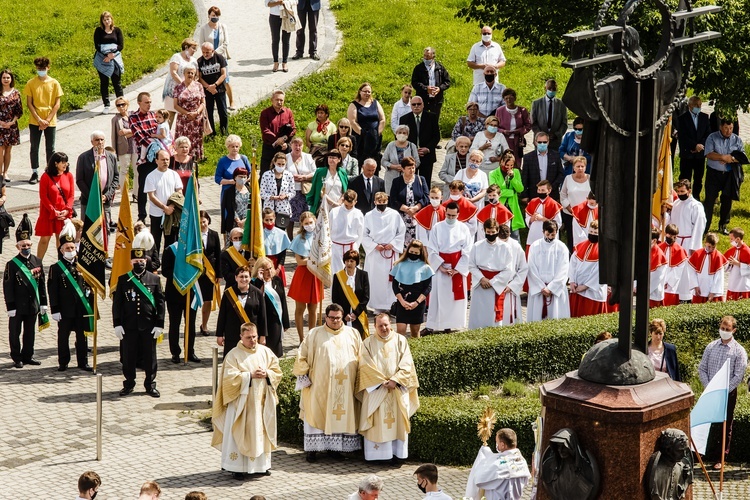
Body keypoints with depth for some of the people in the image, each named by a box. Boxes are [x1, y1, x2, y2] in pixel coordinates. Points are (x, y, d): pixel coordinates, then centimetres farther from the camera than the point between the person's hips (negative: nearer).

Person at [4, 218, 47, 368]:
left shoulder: (37, 262, 4)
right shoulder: (12, 265, -10)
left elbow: (41, 284, 9)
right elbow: (8, 288, -10)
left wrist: (43, 303, 8)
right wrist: (10, 307, -12)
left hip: (33, 305, 4)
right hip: (18, 306, -4)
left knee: (30, 332, 13)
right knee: (15, 333, 5)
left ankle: (28, 356, 24)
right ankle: (17, 358, 15)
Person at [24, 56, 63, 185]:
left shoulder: (54, 83, -2)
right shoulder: (31, 83, -3)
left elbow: (57, 104, -2)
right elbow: (29, 103, -3)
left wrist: (47, 120, -11)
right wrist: (39, 120, -12)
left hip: (50, 122, 0)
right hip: (34, 122, 0)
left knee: (50, 149, 7)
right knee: (34, 148, 5)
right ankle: (35, 173, 14)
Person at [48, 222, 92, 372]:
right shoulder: (56, 268, -2)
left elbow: (89, 286, 12)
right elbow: (52, 291, -4)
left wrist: (91, 305, 6)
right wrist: (55, 310, -9)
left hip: (82, 309, 3)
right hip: (65, 310, -3)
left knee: (82, 337, 7)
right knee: (63, 336, 4)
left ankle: (83, 362, 15)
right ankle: (63, 363, 14)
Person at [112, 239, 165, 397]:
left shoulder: (154, 279, 3)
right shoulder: (123, 280, 2)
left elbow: (160, 303, 2)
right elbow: (117, 303, 2)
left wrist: (159, 325, -3)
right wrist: (117, 324, -5)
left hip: (148, 327, 0)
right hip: (129, 326, 0)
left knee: (150, 357, 6)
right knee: (128, 357, 6)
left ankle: (150, 384, 16)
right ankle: (129, 383, 19)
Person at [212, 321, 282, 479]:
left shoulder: (266, 352, 6)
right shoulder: (233, 355, -6)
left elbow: (277, 372, 8)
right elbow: (230, 377, -14)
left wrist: (266, 374, -13)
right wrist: (250, 376, -20)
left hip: (262, 401, 4)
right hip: (241, 402, -4)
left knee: (261, 432, 9)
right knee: (240, 434, -2)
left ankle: (261, 464, 19)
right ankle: (237, 467, 3)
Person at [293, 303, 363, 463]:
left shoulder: (353, 334, 8)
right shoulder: (314, 334, 2)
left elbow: (361, 359, 9)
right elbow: (302, 357, 3)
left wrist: (359, 382, 3)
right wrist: (305, 379, -2)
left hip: (345, 388, 2)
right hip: (320, 386, -2)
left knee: (342, 417, 4)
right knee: (316, 417, -1)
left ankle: (337, 447, 13)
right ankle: (313, 449, 4)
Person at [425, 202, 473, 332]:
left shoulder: (463, 228, 1)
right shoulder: (437, 228, 0)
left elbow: (467, 251, -1)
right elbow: (431, 250, -3)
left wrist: (457, 269, -10)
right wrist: (440, 267, -12)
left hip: (458, 269, 1)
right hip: (440, 266, -1)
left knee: (456, 297, 1)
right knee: (438, 297, -2)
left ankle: (451, 325, 6)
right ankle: (430, 325, 0)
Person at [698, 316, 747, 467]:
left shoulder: (739, 351, -5)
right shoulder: (711, 347, 5)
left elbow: (738, 376, -9)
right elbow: (702, 368, 7)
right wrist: (708, 387, -5)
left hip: (728, 393, -3)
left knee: (725, 427, 4)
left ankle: (721, 458, 11)